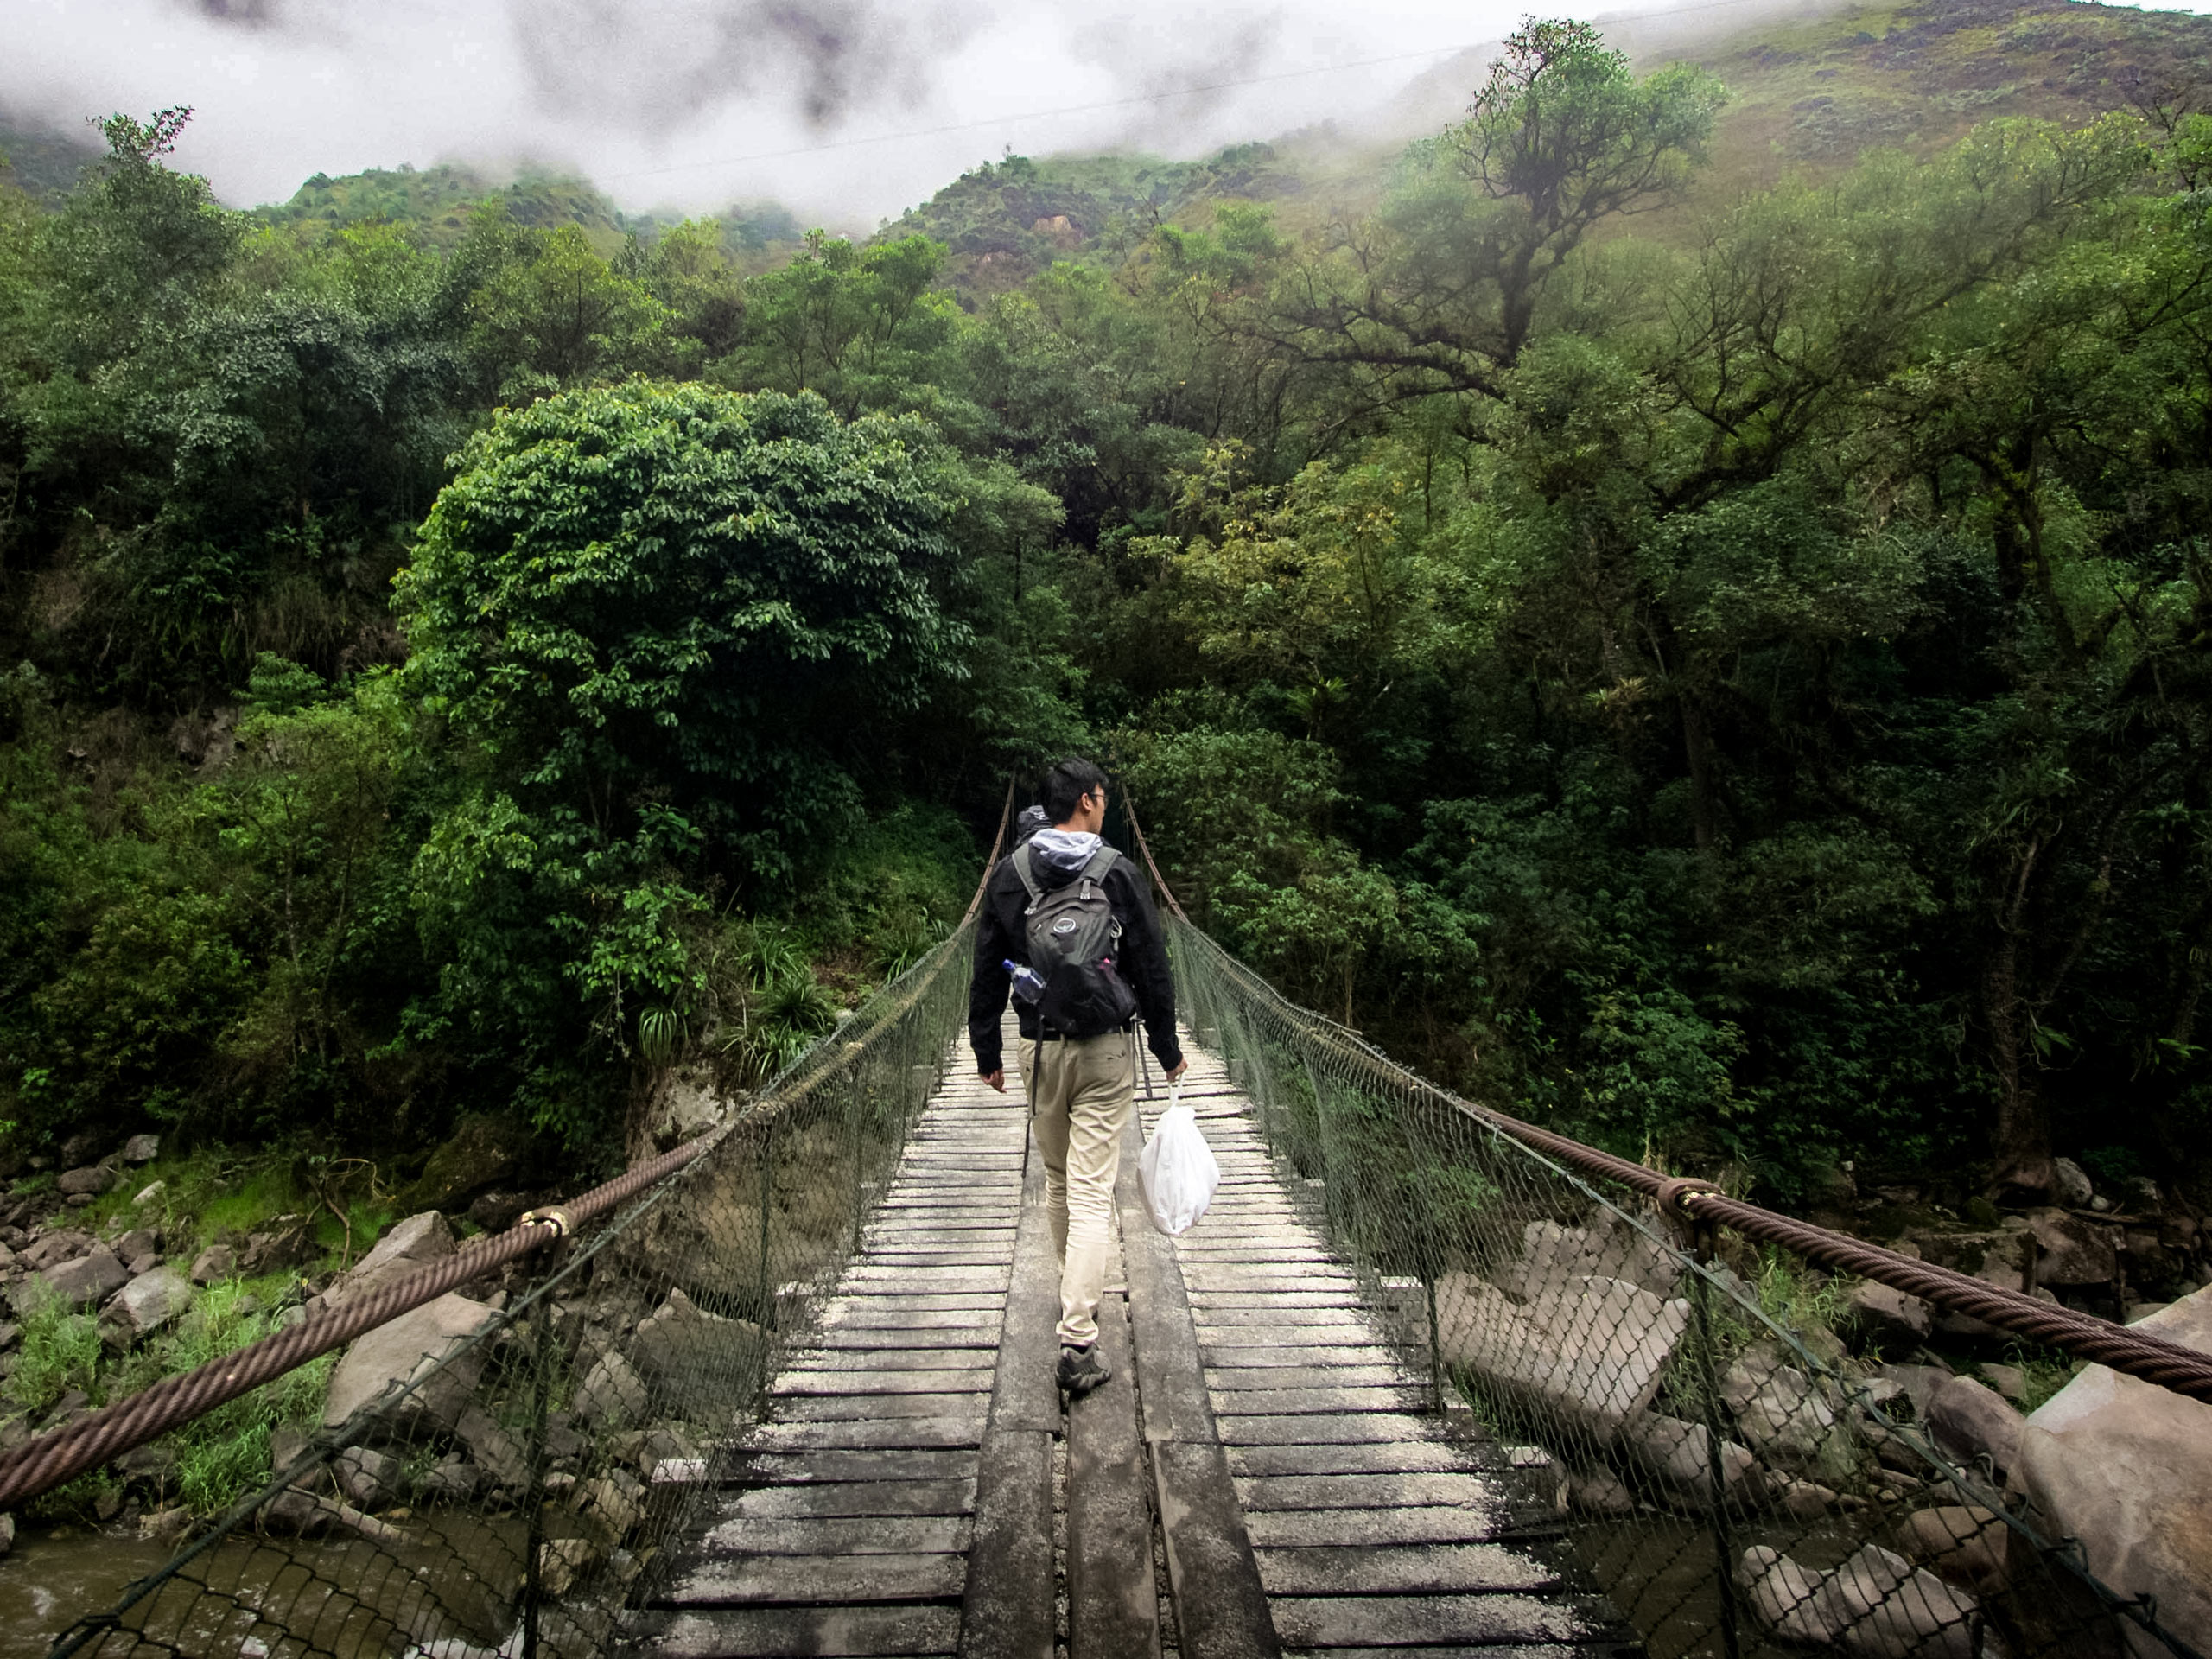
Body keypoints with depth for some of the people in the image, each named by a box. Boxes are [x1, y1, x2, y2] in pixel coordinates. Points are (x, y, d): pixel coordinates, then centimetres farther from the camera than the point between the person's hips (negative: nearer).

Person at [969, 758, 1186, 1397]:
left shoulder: (1008, 875, 1)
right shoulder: (1115, 873, -9)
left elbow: (987, 972, 5)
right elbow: (1151, 968, -6)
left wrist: (986, 1051, 13)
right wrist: (1168, 1049, 5)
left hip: (1038, 1049, 4)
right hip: (1105, 1052, -3)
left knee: (1057, 1181, 21)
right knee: (1092, 1192, -2)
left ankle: (1078, 1293, 38)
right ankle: (1077, 1340, -5)